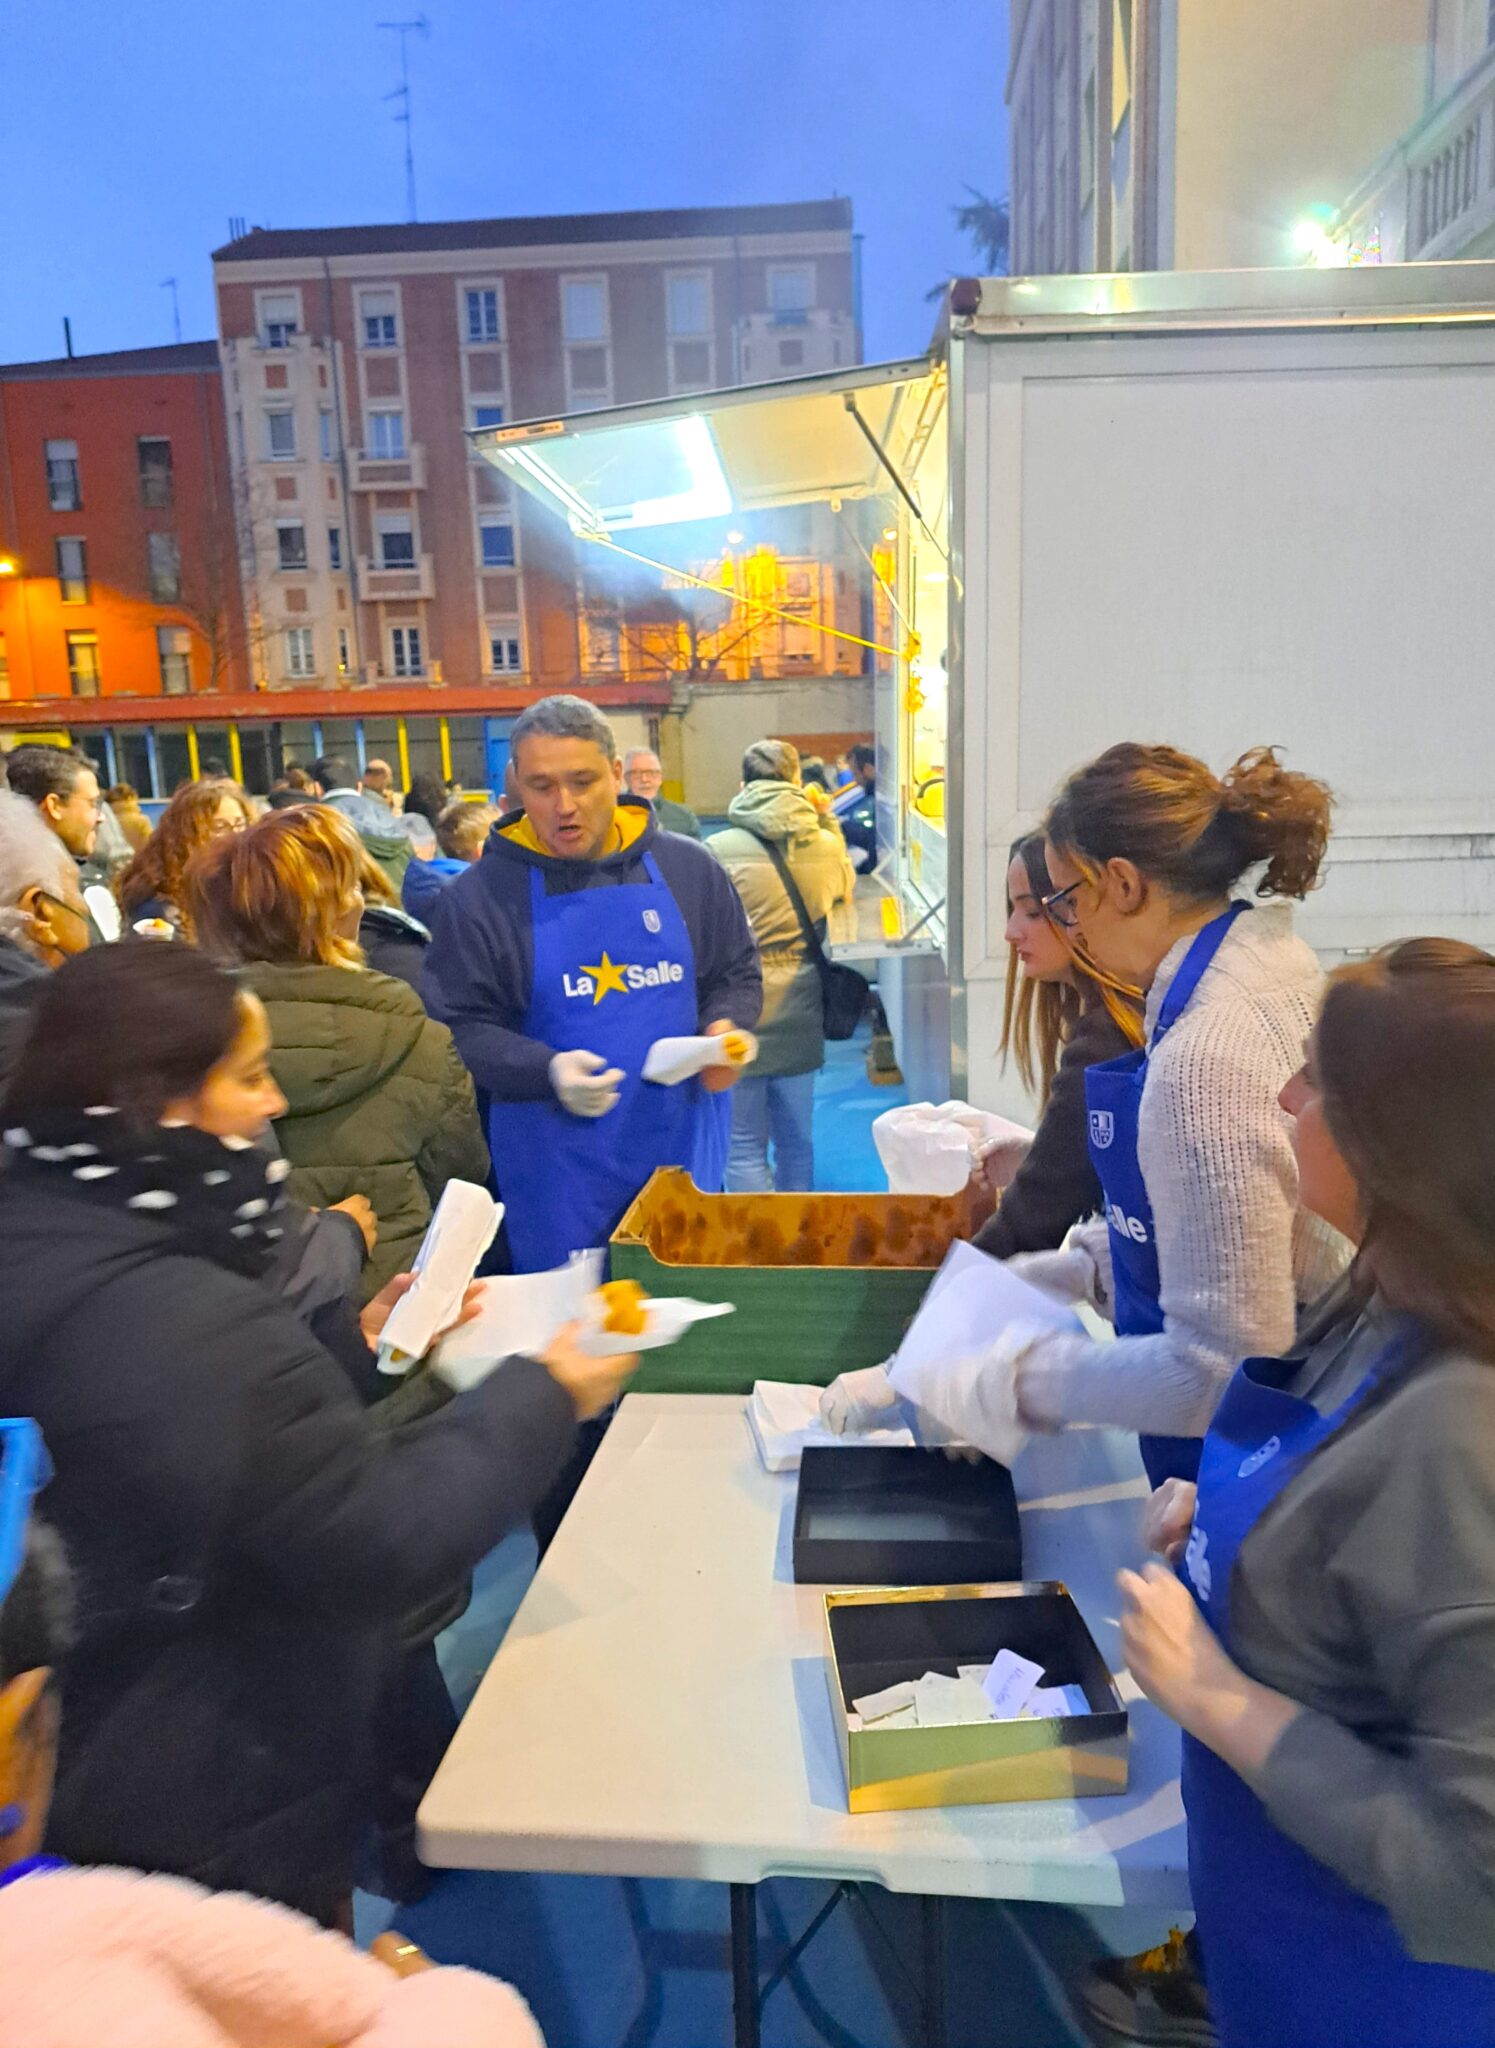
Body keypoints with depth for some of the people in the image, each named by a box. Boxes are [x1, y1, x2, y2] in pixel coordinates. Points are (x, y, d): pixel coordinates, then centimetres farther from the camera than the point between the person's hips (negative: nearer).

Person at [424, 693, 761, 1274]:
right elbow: (464, 1028, -5)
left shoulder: (687, 869, 4)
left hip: (681, 1151, 3)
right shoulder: (478, 895, -3)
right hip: (554, 1174, -2)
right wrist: (548, 1070, -22)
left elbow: (738, 976, 14)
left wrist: (724, 1029, -8)